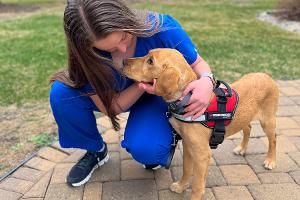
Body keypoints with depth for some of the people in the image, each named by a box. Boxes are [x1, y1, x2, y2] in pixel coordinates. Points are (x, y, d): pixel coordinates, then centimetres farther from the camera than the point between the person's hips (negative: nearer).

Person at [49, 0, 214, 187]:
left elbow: (198, 63, -14)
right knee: (62, 93, -22)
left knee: (145, 148, -32)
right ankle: (96, 151, 4)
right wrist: (141, 85, -36)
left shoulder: (162, 28, -30)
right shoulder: (89, 52, -25)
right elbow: (109, 107, -19)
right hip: (121, 97, 3)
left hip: (158, 96, -2)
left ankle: (165, 138, 8)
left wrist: (206, 81, -38)